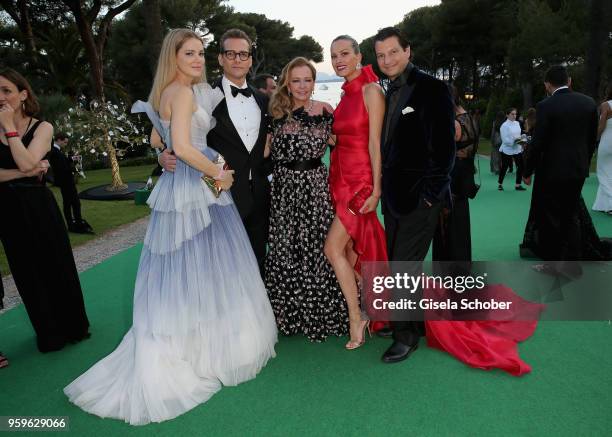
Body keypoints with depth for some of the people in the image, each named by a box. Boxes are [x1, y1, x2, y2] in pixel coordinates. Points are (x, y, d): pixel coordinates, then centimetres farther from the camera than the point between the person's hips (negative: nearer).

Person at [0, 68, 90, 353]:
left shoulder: (42, 127, -4)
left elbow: (26, 162, -19)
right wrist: (23, 173, -18)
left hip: (39, 207, -3)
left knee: (55, 266, 6)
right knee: (27, 273, 11)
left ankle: (71, 326, 25)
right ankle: (48, 333, 28)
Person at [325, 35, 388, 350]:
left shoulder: (371, 90, -8)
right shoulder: (345, 94, 15)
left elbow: (375, 141, -14)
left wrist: (376, 189, -17)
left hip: (361, 178, -8)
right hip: (341, 176, 8)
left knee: (333, 247, -11)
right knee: (350, 248, 10)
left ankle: (356, 318, 3)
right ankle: (367, 310, 24)